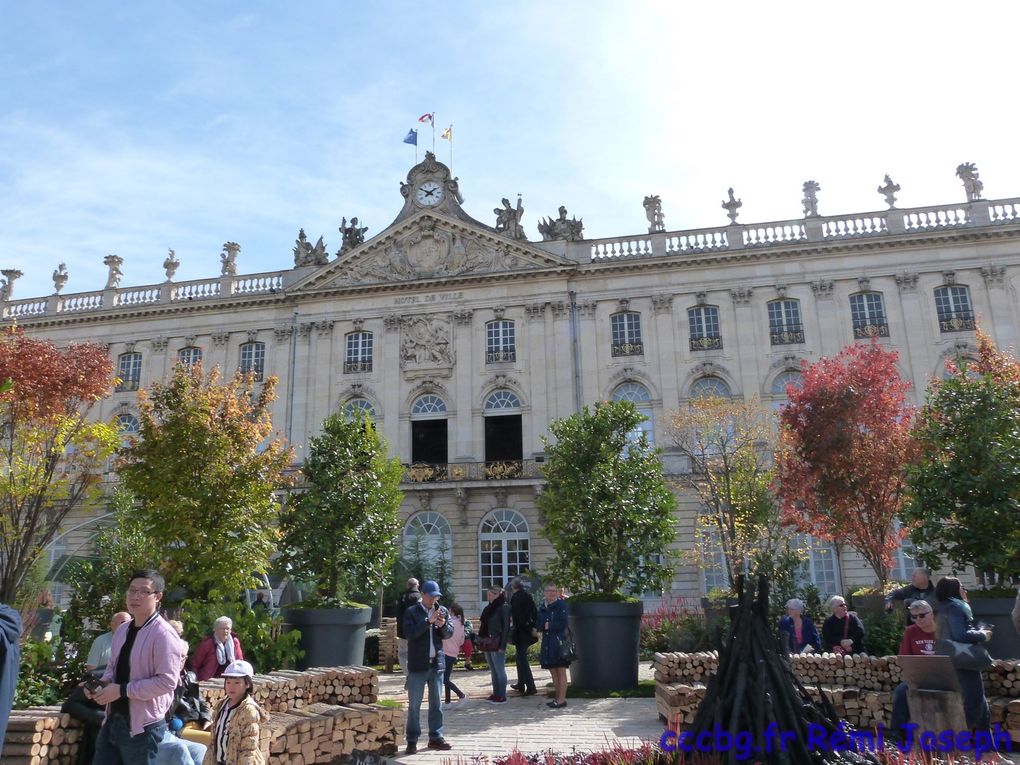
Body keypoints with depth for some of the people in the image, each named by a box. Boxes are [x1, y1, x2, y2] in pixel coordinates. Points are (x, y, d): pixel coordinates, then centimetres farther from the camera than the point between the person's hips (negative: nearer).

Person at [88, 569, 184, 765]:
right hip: (113, 719, 8)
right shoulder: (122, 630, 9)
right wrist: (102, 684, -1)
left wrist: (122, 690, -21)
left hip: (142, 725, -8)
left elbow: (167, 681, -22)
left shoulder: (163, 634, -17)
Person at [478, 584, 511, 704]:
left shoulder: (504, 607, -10)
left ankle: (502, 696, 4)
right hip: (488, 644, 8)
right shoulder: (489, 608, 13)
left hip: (497, 644, -8)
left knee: (499, 670, -2)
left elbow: (506, 627, -13)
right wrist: (482, 640, 9)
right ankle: (495, 694, 20)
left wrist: (502, 645, -16)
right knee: (493, 671, 13)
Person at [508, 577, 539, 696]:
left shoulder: (515, 597, -13)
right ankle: (521, 684, 28)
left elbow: (517, 616, -18)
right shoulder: (528, 596, 8)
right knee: (521, 657, 19)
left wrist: (529, 629, -12)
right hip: (528, 632, 8)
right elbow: (535, 612, 7)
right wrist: (534, 627, 2)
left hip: (520, 632, -7)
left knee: (522, 659, -3)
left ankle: (531, 687, -8)